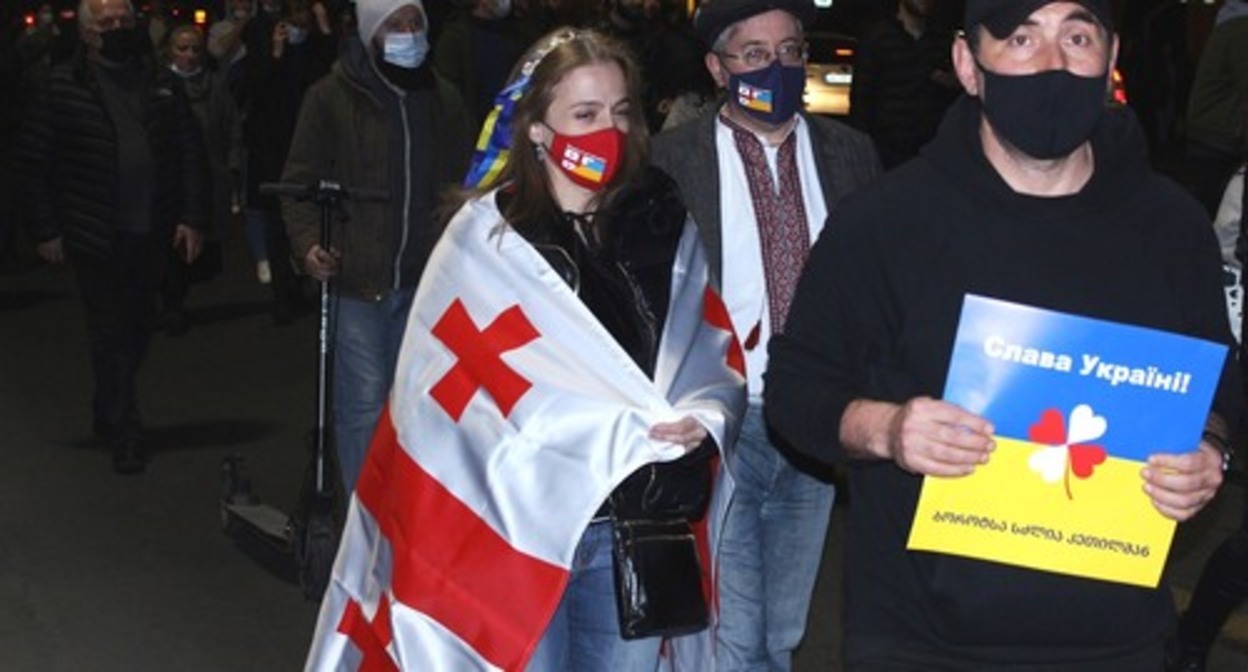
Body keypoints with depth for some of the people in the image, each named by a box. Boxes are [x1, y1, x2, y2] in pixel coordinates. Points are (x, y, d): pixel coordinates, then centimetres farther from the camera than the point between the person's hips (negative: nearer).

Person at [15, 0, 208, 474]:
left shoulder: (162, 83, 6)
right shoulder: (64, 87, -3)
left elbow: (190, 151, 8)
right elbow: (32, 161, -1)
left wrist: (191, 217, 1)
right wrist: (46, 230, -4)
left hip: (150, 235, 4)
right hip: (95, 237, -3)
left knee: (135, 332, 13)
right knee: (111, 333, -2)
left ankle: (109, 416, 33)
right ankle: (124, 435, 6)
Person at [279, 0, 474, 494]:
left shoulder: (443, 99, 10)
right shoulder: (332, 96, -2)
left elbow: (463, 183, 18)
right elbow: (301, 179, -1)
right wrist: (307, 242, -16)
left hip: (424, 277, 4)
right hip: (357, 278, -4)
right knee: (364, 402, -5)